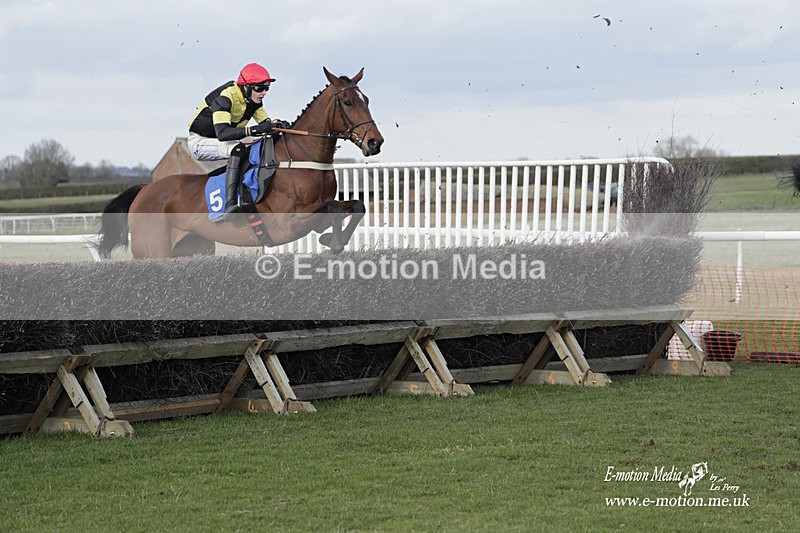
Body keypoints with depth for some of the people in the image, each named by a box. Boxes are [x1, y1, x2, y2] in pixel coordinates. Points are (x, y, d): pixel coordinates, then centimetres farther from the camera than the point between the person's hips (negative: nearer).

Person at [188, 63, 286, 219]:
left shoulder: (254, 100, -4)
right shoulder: (225, 97, -30)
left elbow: (264, 122, 2)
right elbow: (222, 133, -42)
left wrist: (275, 124, -24)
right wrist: (254, 130, -51)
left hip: (223, 142, 9)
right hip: (200, 142, -9)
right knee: (237, 148, -35)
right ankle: (230, 205, -46)